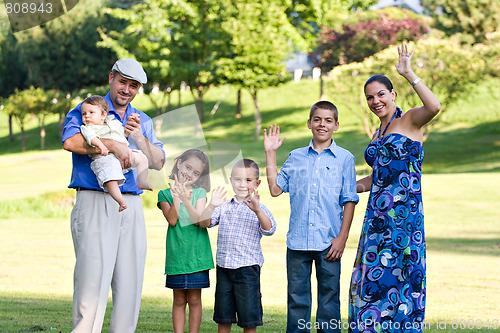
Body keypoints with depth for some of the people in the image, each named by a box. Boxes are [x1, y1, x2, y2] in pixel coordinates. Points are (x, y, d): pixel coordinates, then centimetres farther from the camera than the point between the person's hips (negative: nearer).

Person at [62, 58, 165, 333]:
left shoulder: (143, 122, 21)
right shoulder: (85, 111, 4)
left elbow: (158, 162, 12)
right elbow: (70, 141, -17)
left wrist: (139, 138, -4)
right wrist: (113, 145, -21)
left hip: (131, 207, 5)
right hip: (94, 203, -5)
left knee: (130, 281, 1)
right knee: (93, 276, -14)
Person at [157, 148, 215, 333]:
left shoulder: (199, 193, 5)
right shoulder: (165, 193, 5)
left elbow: (198, 219, -10)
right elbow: (172, 220, -8)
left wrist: (186, 199, -23)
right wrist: (176, 197, -17)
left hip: (197, 253, 0)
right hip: (176, 254, 0)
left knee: (194, 299, 3)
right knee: (179, 300, 5)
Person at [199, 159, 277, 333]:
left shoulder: (258, 209, -4)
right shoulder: (224, 207, 8)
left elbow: (269, 229, -19)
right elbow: (204, 222, -1)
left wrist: (257, 210, -37)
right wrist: (212, 206, -20)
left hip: (248, 267, -3)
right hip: (224, 266, 3)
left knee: (249, 318, 3)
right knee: (223, 317, 12)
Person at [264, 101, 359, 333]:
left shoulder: (344, 159, 3)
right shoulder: (296, 157, 12)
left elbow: (349, 201, 2)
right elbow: (275, 188, 9)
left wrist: (342, 238, -5)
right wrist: (270, 153, 9)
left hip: (329, 242, -2)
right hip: (297, 241, 2)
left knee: (328, 298, 3)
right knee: (297, 299, 5)